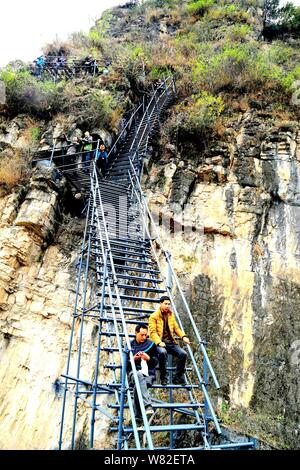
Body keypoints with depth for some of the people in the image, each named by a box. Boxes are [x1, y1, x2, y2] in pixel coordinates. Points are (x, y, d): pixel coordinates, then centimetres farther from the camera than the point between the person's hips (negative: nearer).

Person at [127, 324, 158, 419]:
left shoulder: (151, 345, 12)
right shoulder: (130, 345, 14)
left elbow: (155, 362, 10)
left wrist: (148, 358, -12)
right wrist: (132, 359, -9)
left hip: (149, 374, 0)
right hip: (134, 373, 0)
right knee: (139, 375, -39)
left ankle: (137, 415, -28)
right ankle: (148, 406, -48)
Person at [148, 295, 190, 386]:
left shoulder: (171, 315, 17)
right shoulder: (154, 316, 0)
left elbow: (176, 328, 21)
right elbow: (152, 332, -8)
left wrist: (183, 336, 2)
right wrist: (159, 342, -25)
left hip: (171, 342, 5)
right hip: (160, 343, -5)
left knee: (183, 354, -17)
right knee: (163, 352, -37)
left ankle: (178, 378, -2)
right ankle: (164, 378, -19)